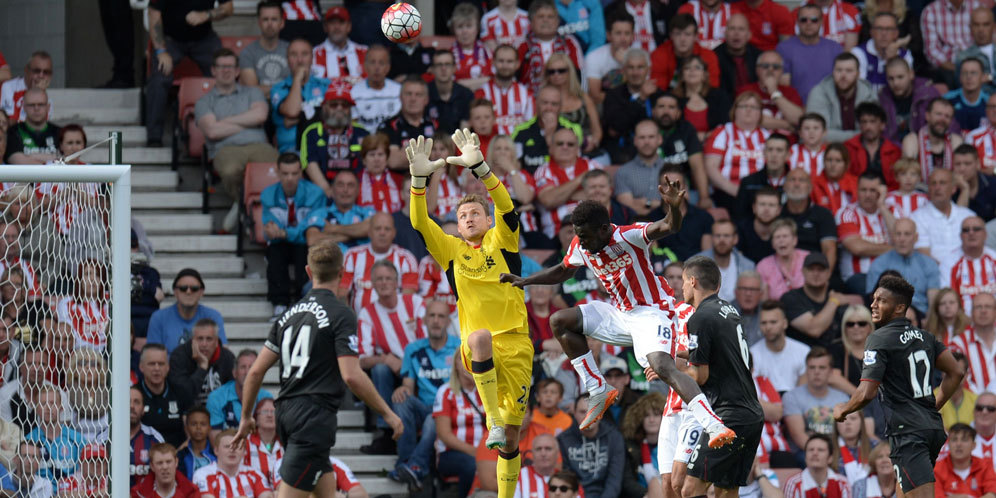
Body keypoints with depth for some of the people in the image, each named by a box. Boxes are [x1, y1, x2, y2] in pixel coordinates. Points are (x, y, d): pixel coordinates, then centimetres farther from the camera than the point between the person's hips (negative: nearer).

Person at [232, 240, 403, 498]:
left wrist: (246, 417, 23)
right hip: (315, 416, -8)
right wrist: (388, 413, -6)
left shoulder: (290, 314, 13)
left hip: (286, 412, 8)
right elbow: (351, 376, -16)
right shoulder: (340, 314, -8)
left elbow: (256, 371, 11)